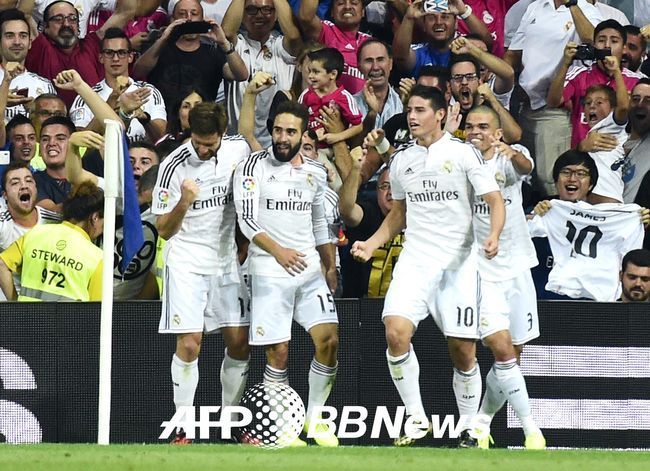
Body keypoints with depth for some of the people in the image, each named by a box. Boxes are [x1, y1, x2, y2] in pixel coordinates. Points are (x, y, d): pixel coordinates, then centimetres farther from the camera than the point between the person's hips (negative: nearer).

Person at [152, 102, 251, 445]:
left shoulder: (238, 150, -2)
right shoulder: (173, 166, -14)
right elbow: (164, 230, -9)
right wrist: (184, 202, -27)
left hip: (226, 259, 4)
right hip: (186, 260, -4)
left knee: (239, 341, -1)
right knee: (189, 344, -12)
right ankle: (183, 429, -5)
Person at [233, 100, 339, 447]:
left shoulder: (315, 173, 12)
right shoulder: (254, 167, -3)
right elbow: (247, 220, -11)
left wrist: (330, 267, 18)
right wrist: (278, 250, -24)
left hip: (310, 269, 4)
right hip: (269, 272, -4)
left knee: (328, 340, -7)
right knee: (278, 352, -5)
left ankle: (313, 419, 6)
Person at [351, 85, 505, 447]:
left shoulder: (464, 153, -2)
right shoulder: (401, 160, 12)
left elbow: (495, 200, -5)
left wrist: (493, 237, -24)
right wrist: (372, 244, 10)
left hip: (458, 263, -3)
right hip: (414, 260, 3)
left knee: (464, 352, -1)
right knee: (396, 332, -19)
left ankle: (468, 430, 15)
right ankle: (417, 420, -10)